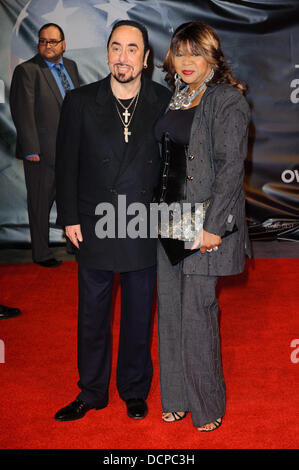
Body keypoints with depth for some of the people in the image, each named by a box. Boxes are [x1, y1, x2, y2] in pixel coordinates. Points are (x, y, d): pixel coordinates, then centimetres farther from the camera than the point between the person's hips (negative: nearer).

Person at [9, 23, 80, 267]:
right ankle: (42, 253, 19)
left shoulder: (71, 66, 11)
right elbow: (23, 113, -14)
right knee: (41, 203, 6)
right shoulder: (27, 70, -10)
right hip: (42, 151, -6)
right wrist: (31, 150, -18)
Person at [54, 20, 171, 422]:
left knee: (139, 317, 13)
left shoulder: (165, 103, -2)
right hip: (94, 230, 1)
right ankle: (91, 393, 32)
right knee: (92, 316, 12)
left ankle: (134, 391, 34)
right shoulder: (80, 102, -1)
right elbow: (66, 163, 2)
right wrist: (70, 218, -1)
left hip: (144, 231, 0)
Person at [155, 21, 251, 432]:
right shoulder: (174, 101, 13)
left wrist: (213, 226, -19)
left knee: (197, 310, -2)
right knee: (170, 306, 12)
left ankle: (207, 405, 18)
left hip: (205, 223, -7)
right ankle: (177, 397, 27)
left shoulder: (227, 101, -9)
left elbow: (230, 166, -15)